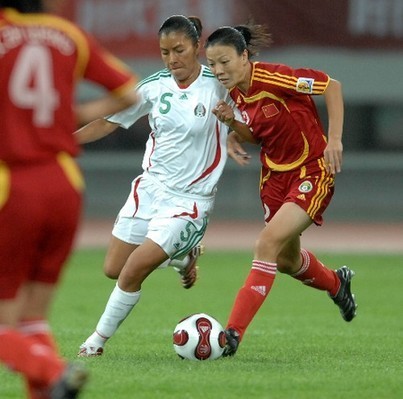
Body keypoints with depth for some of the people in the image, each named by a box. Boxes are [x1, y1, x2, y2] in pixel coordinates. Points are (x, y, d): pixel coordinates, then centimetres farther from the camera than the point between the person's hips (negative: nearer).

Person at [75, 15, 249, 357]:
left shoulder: (218, 85, -13)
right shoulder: (154, 87, -1)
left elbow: (250, 133, -8)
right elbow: (108, 123, 8)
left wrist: (230, 119, -31)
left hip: (189, 198, -5)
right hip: (150, 187, 6)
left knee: (132, 272, -14)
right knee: (113, 269, 6)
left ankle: (99, 339, 7)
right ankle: (181, 256, 29)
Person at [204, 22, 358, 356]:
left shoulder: (273, 78, -24)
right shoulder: (236, 93, -2)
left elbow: (332, 86, -17)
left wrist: (335, 139, -22)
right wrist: (234, 130, -10)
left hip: (313, 170, -8)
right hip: (275, 174, 8)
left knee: (268, 243, -23)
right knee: (286, 259, 20)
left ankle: (233, 333, -24)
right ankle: (337, 284, 53)